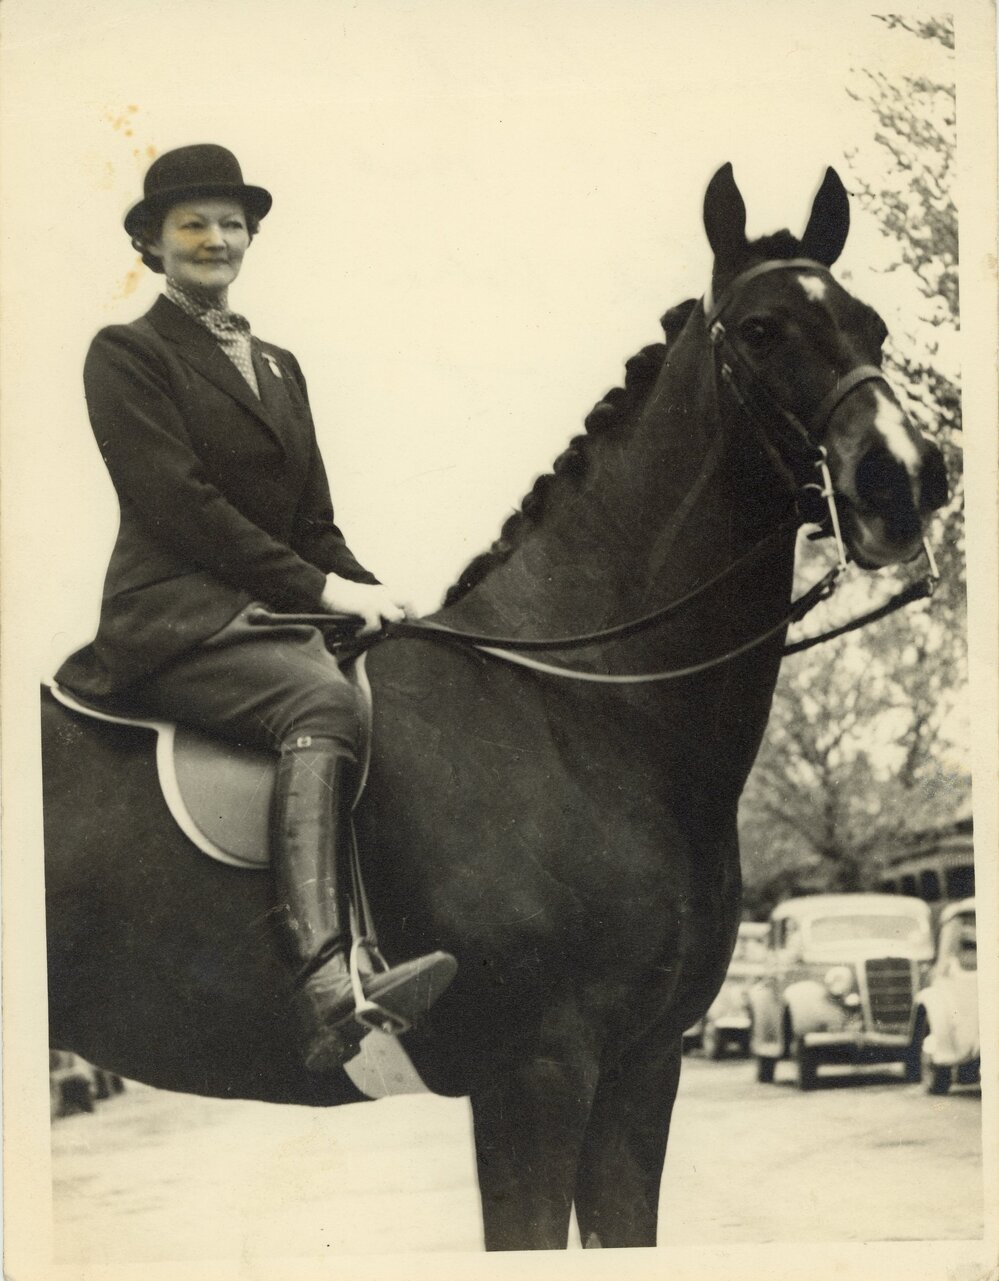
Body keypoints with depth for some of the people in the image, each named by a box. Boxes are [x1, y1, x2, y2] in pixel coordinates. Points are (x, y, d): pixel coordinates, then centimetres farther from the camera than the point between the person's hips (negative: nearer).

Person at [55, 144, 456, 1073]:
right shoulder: (127, 355, 5)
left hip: (276, 620, 7)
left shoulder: (276, 366, 26)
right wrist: (321, 589, -14)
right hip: (175, 623, -7)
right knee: (323, 701, -35)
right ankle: (328, 991, -48)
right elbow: (179, 503, -8)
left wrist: (367, 593, 4)